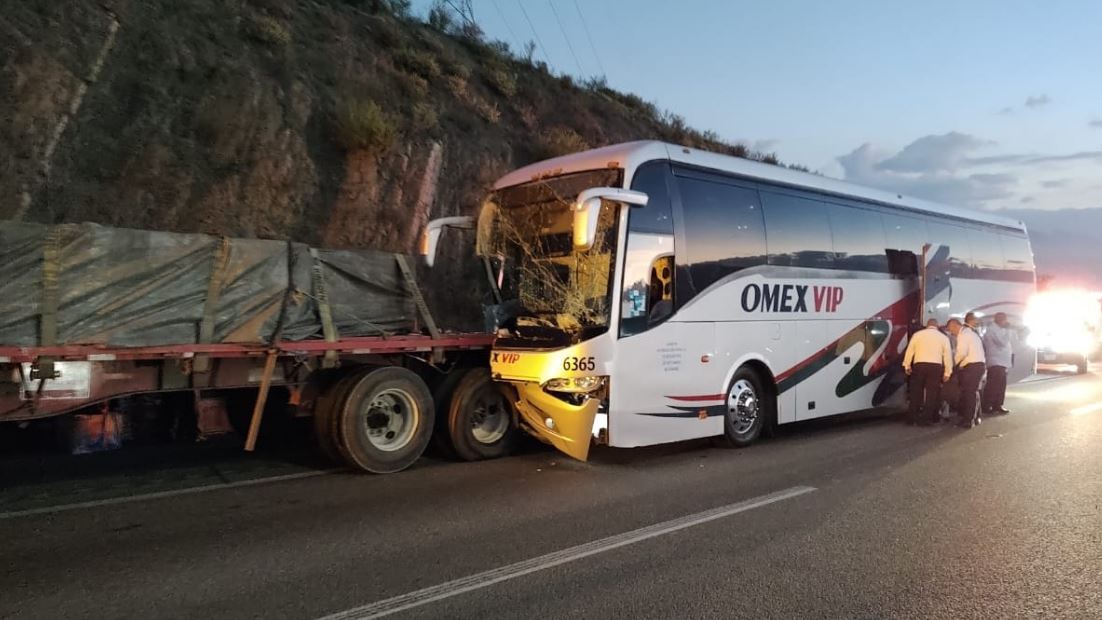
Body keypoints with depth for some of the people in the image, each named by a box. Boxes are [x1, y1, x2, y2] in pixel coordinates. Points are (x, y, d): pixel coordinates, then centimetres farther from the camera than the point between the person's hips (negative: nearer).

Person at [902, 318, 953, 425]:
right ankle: (925, 419, 3)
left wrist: (907, 366, 13)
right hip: (936, 366, 0)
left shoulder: (917, 334, 9)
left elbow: (910, 350, 6)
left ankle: (912, 418, 12)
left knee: (916, 392, 9)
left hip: (919, 365, 0)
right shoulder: (943, 337, 13)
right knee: (931, 393, 4)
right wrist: (947, 372, 12)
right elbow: (947, 355, 10)